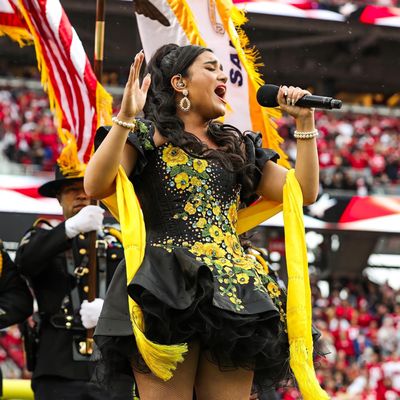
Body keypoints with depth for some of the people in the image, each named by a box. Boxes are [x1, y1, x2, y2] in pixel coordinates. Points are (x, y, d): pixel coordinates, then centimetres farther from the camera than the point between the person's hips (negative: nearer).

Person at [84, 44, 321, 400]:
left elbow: (305, 191, 20)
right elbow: (96, 186, -9)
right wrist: (125, 118, -18)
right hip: (167, 288, -5)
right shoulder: (148, 133, 8)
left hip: (232, 291, 5)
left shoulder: (236, 145, 24)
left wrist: (304, 121, 15)